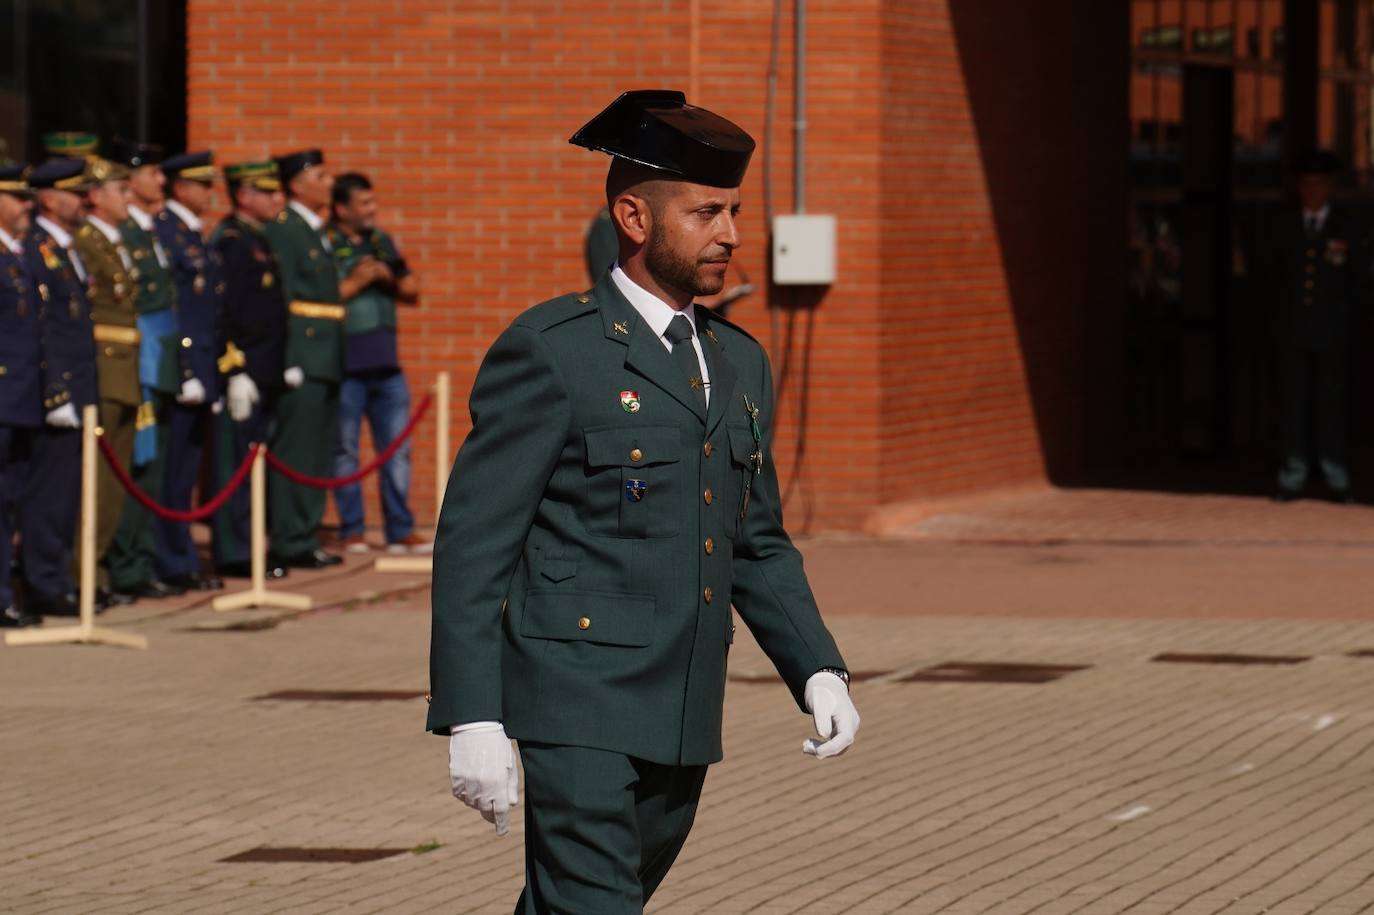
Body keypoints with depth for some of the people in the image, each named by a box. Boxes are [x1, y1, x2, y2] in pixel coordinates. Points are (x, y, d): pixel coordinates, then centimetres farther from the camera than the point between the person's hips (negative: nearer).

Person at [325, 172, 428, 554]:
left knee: (398, 450, 6)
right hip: (344, 365, -6)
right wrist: (354, 283, -15)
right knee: (345, 451, 3)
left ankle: (400, 530, 11)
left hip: (386, 364, 6)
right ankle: (351, 531, 10)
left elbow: (412, 292, 17)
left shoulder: (381, 242, 14)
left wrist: (390, 279, -4)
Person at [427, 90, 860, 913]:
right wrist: (472, 721, -16)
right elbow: (473, 545, -9)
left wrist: (819, 671, 8)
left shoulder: (740, 364, 14)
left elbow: (758, 545, 22)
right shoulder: (548, 352, -8)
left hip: (684, 721, 7)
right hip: (578, 707, -7)